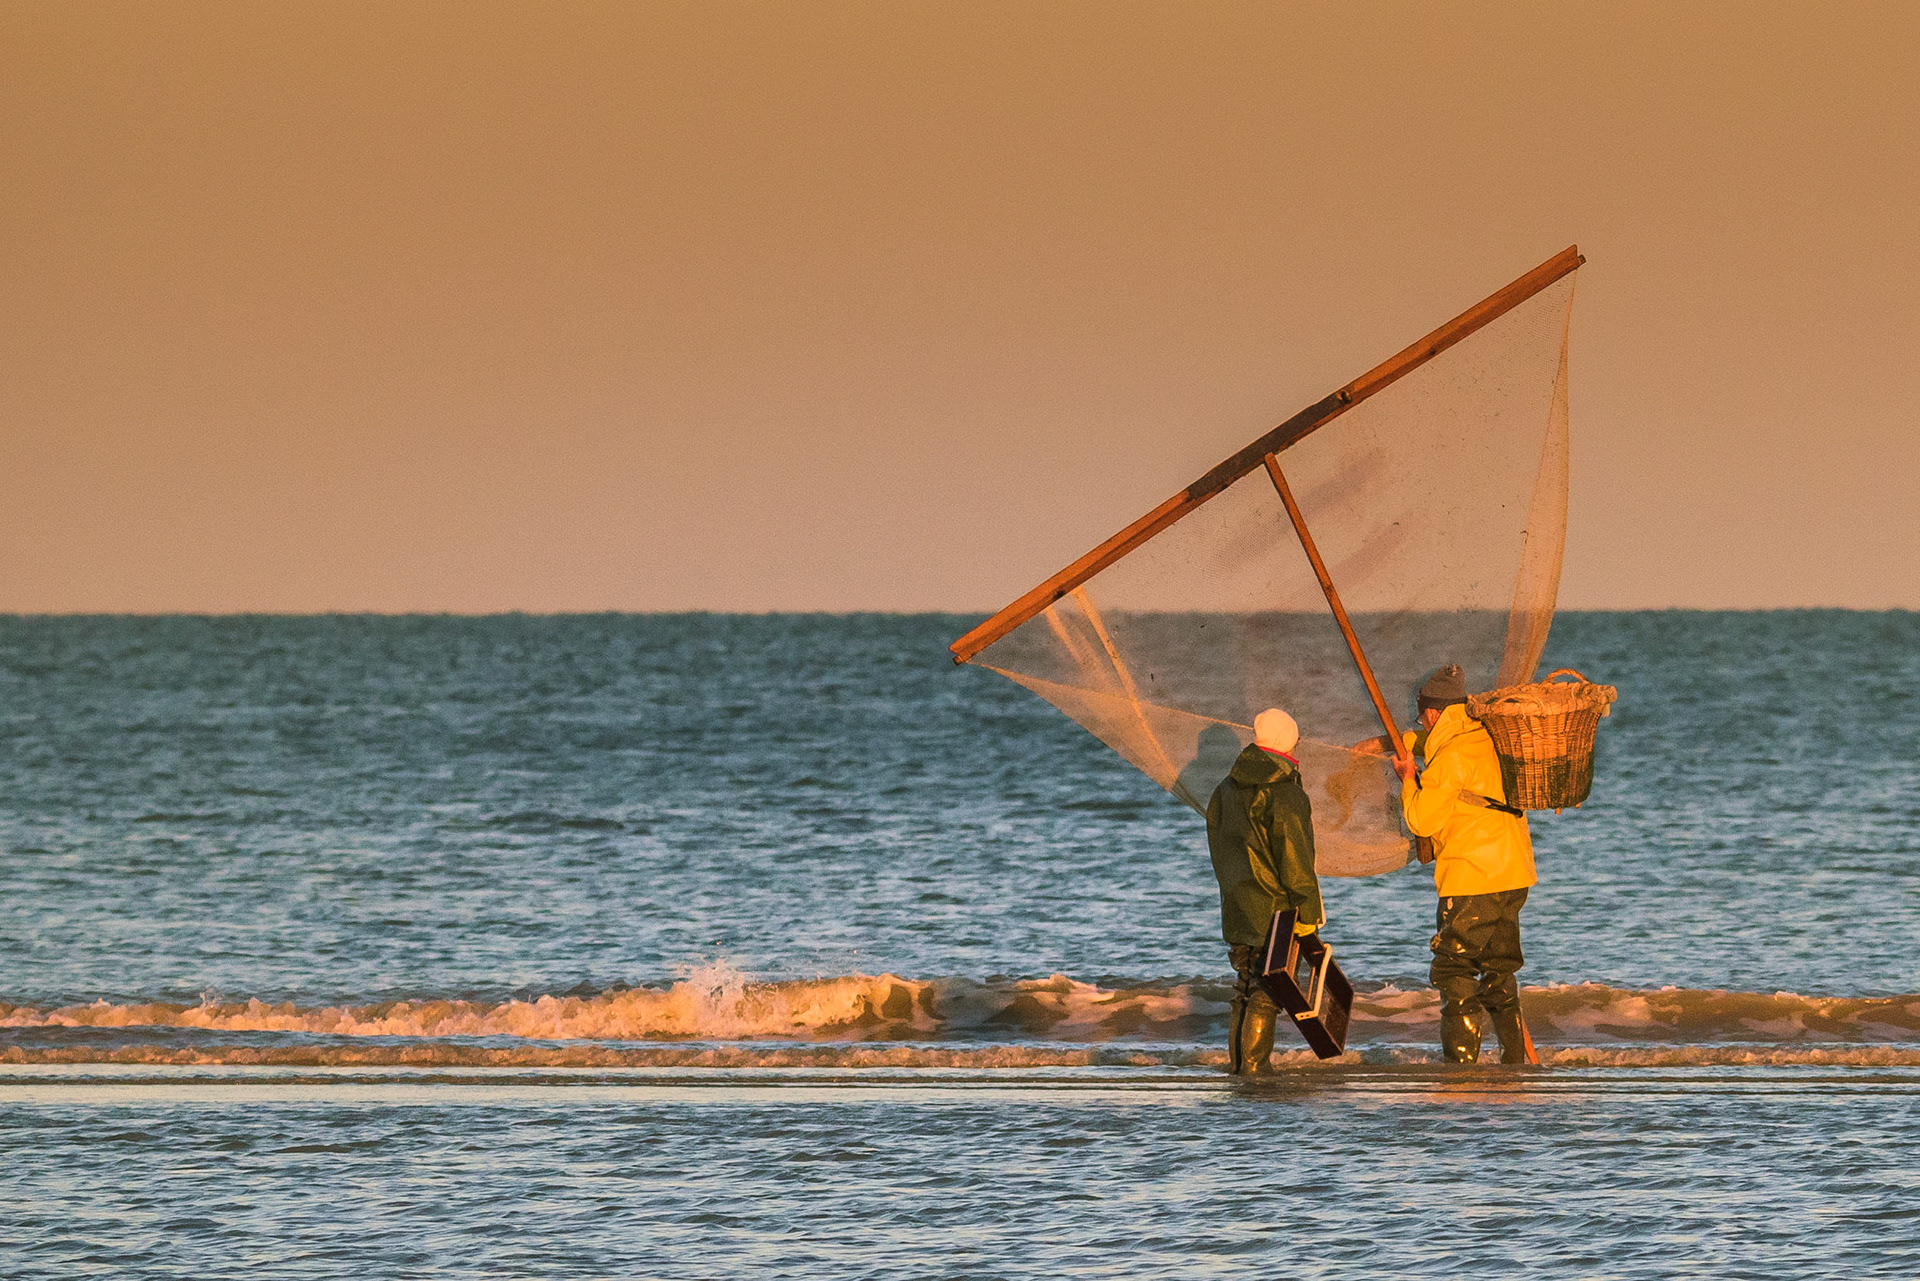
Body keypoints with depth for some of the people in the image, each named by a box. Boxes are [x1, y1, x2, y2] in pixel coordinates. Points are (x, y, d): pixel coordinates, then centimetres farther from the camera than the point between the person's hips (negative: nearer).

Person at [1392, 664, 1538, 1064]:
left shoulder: (1451, 757, -15)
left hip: (1470, 881, -8)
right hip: (1514, 875, 8)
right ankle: (1515, 1060, 15)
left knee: (1454, 972, -2)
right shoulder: (1492, 742, 10)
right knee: (1499, 971, 16)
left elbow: (1422, 820, -11)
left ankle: (1461, 1066, -6)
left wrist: (1408, 780, 6)